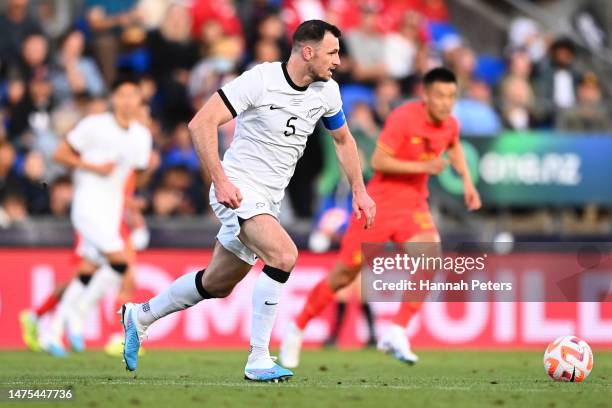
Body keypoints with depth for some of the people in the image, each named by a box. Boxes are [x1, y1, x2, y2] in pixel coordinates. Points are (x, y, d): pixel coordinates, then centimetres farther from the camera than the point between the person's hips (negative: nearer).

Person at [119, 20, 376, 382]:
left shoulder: (326, 91, 3)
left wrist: (359, 190, 15)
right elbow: (202, 123, -20)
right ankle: (258, 361, -23)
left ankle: (140, 315, 38)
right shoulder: (260, 80, -18)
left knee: (217, 284, 17)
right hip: (239, 190, -8)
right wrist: (220, 180, -27)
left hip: (270, 200, 8)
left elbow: (343, 139, 22)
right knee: (284, 255, -28)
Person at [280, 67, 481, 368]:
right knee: (345, 275, 2)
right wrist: (422, 166, -28)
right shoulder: (403, 118, -20)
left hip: (413, 205, 5)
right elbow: (377, 161, -23)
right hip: (380, 204, -5)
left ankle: (397, 333, -18)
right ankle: (297, 329, 23)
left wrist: (466, 180, 17)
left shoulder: (450, 125, 1)